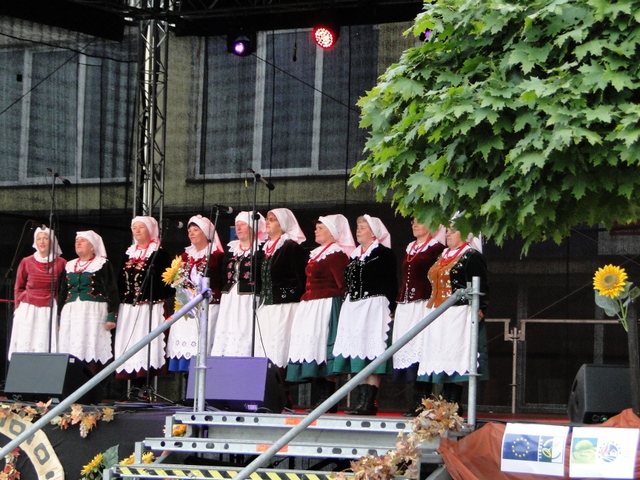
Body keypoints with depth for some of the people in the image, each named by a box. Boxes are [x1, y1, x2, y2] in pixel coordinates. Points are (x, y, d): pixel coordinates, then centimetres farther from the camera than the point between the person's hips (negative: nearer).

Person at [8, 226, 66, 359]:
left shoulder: (60, 263, 3)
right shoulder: (26, 262, 5)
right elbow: (18, 288, 14)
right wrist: (19, 308, 7)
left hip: (49, 311, -1)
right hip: (28, 309, 1)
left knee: (45, 347, -8)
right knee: (24, 346, -5)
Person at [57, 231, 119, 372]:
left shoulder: (103, 264, 3)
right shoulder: (69, 266, 19)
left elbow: (111, 291, -3)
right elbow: (62, 293, 23)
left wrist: (112, 316, -12)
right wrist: (59, 318, 17)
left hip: (93, 312, -5)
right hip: (70, 313, 5)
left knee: (91, 351, -11)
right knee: (71, 351, -4)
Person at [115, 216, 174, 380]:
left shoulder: (159, 254, 0)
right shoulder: (129, 254, 18)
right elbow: (120, 282, 20)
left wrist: (164, 306, -14)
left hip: (151, 308, -6)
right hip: (128, 309, 6)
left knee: (148, 343, -11)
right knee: (128, 344, 1)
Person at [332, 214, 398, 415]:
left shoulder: (383, 254, -4)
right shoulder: (355, 255, 18)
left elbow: (391, 284, -8)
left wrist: (389, 310, -13)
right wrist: (347, 304, 15)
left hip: (374, 307, -8)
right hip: (352, 308, 8)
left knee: (372, 358, -9)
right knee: (357, 355, 5)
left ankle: (369, 403, -11)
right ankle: (362, 400, 7)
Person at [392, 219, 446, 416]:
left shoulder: (436, 246, -1)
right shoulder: (410, 248, 20)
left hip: (424, 306, -7)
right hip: (405, 307, 7)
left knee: (421, 351, -11)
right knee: (408, 351, 4)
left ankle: (423, 403, -10)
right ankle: (417, 401, 7)